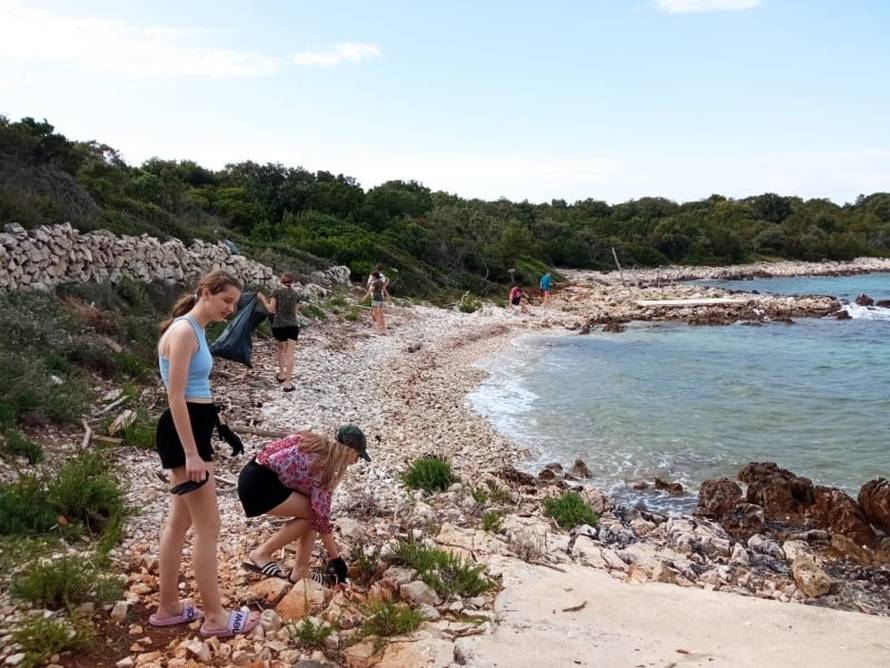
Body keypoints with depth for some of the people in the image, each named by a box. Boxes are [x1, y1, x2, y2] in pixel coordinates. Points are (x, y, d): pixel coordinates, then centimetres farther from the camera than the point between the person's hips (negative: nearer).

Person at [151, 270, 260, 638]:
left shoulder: (195, 330, 14)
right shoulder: (184, 331, -17)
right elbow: (176, 397, -21)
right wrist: (191, 453, -24)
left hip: (192, 429, 10)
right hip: (184, 432, -10)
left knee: (180, 521, 17)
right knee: (208, 526, -2)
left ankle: (168, 607, 29)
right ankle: (215, 617, 10)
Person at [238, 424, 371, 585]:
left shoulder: (321, 448, 10)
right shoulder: (322, 463, -16)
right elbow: (321, 515, -15)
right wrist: (335, 557, -7)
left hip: (261, 477, 10)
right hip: (258, 483, -10)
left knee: (314, 511, 6)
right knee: (313, 513, -9)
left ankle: (300, 571, 11)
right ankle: (261, 554, -1)